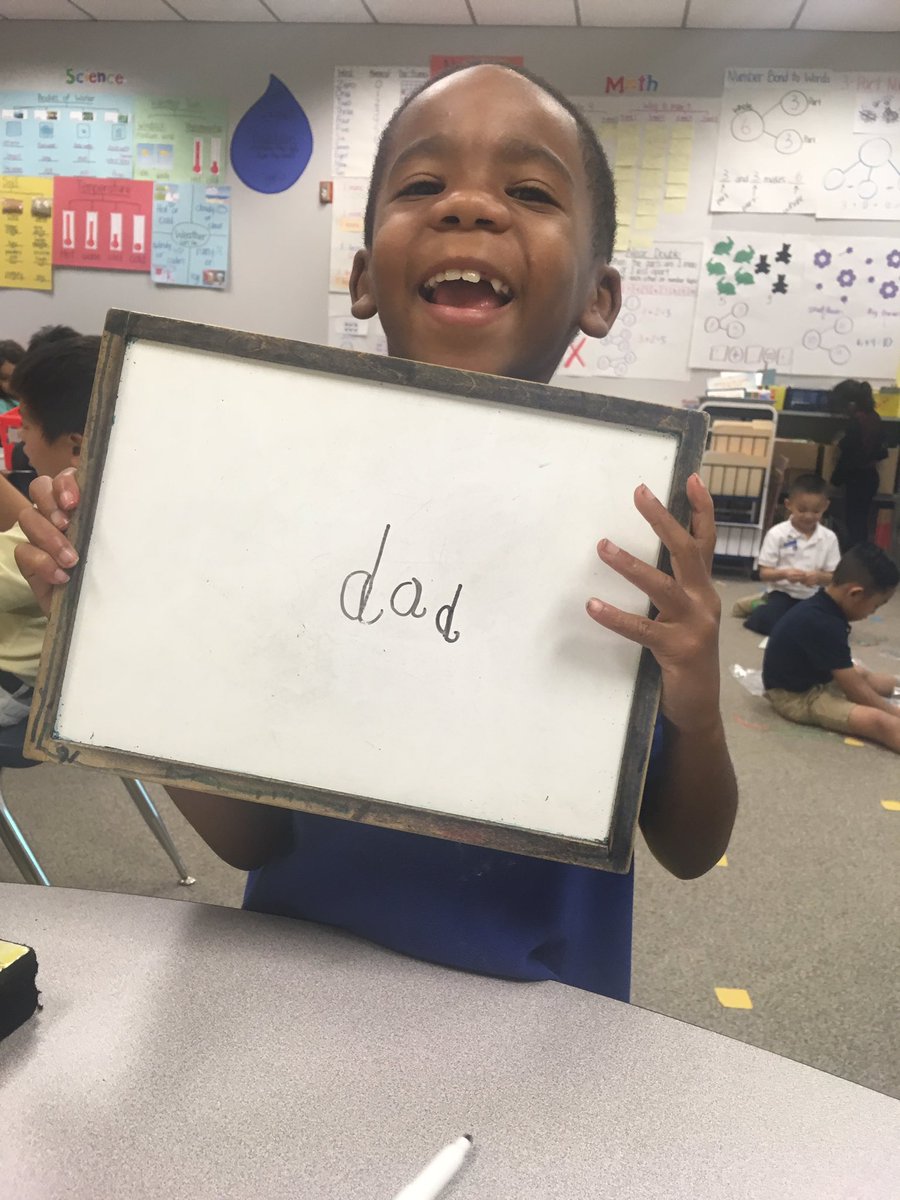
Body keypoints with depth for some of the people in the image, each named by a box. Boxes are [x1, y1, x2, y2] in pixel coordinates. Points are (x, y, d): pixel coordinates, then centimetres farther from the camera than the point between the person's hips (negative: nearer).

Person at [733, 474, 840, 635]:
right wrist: (784, 574, -27)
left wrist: (819, 577, -22)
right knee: (775, 624, -29)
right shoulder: (777, 534, -7)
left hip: (814, 596, 4)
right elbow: (764, 573, -7)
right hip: (783, 593, -4)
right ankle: (759, 607, 9)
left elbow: (833, 576, 1)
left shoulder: (829, 538, 1)